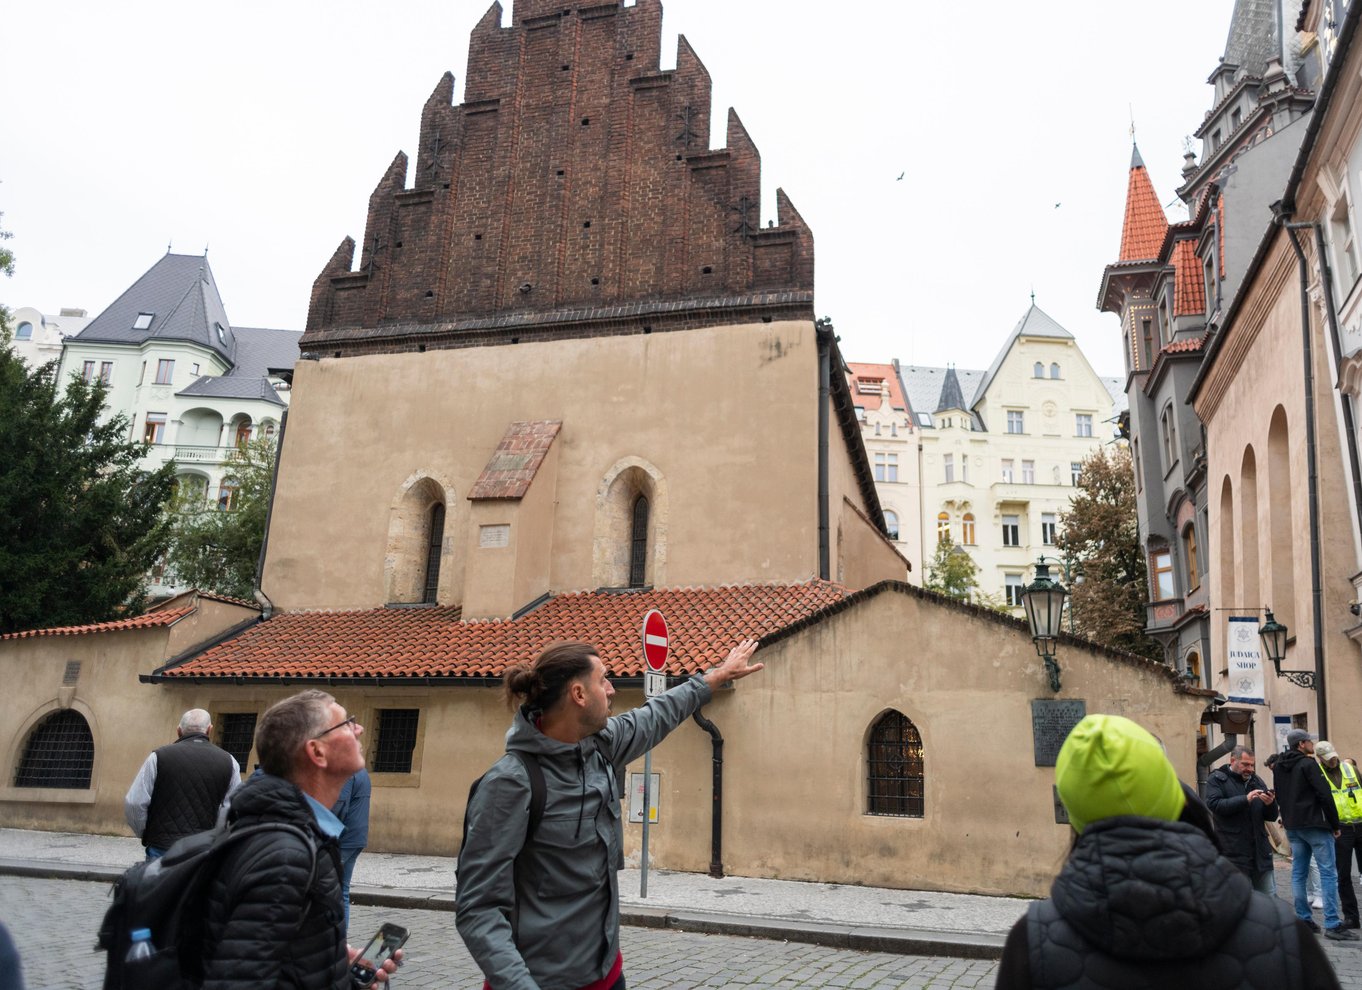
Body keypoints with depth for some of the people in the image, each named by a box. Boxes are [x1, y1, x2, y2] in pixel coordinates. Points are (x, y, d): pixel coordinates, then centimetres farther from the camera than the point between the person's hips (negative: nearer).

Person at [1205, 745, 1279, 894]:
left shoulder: (1257, 781, 15)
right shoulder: (1217, 779, -1)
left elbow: (1271, 816, 14)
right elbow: (1214, 804, -18)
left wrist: (1270, 804, -8)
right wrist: (1245, 799, -25)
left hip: (1260, 850, 5)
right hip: (1234, 852, -5)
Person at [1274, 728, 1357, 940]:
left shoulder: (1278, 767, 12)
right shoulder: (1308, 764, -11)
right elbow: (1325, 795, -15)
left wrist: (1288, 819, 19)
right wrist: (1335, 824, -7)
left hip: (1292, 827, 7)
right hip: (1315, 825, -7)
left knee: (1298, 872, 11)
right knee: (1328, 873, -4)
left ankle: (1303, 919, 13)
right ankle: (1332, 925, -7)